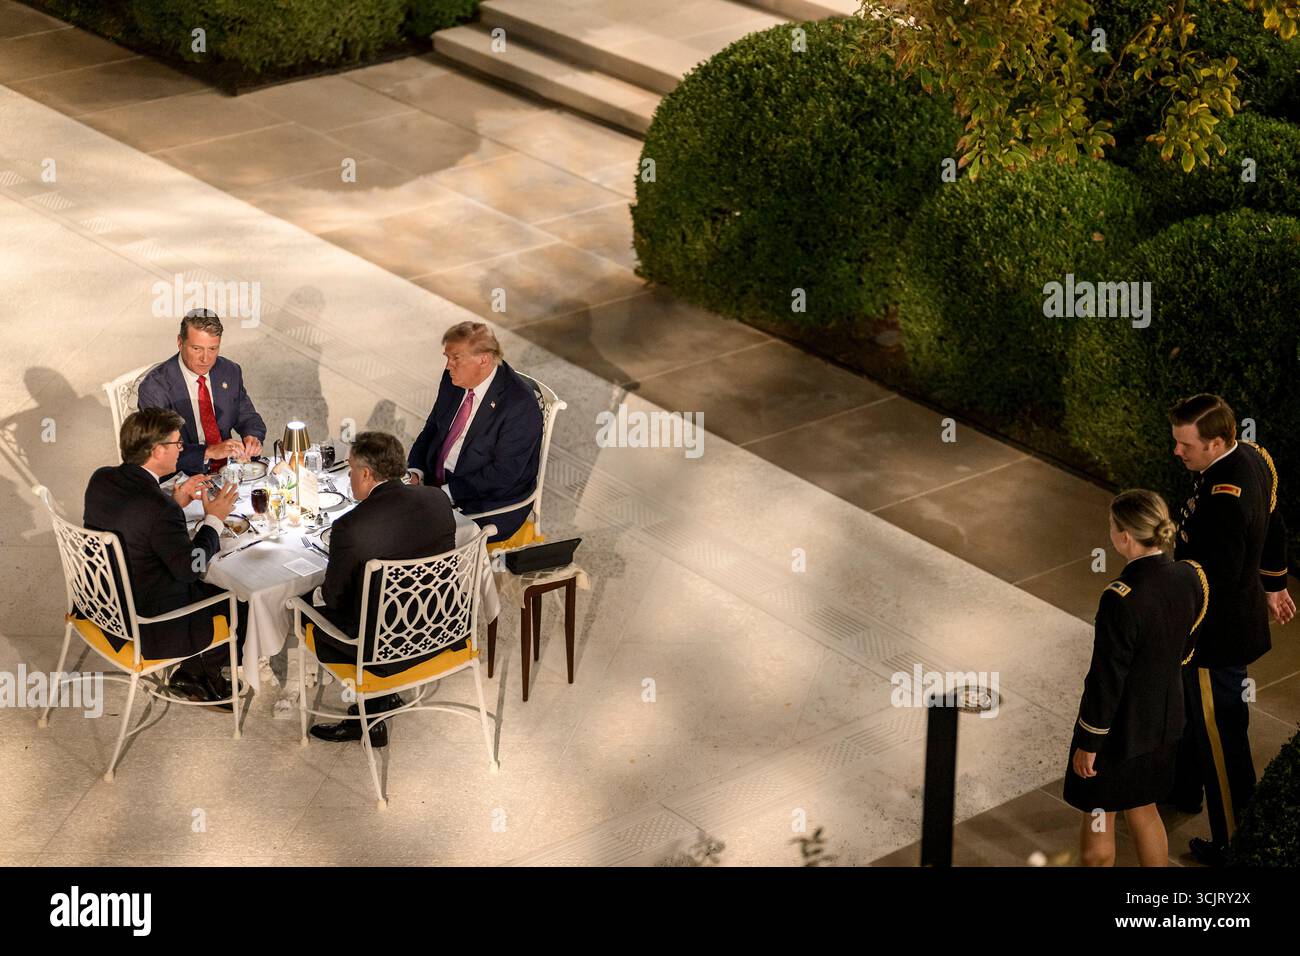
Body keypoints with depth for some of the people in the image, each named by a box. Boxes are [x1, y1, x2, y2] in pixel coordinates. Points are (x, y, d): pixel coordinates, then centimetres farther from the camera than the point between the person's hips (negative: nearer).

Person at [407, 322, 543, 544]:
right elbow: (432, 429, 14)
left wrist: (448, 493, -22)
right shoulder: (453, 380, 2)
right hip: (438, 484, 7)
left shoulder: (520, 403, -21)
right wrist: (415, 472, -5)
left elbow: (504, 473, -21)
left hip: (489, 504, -7)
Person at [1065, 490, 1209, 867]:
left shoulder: (1121, 601, -32)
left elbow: (1106, 680, -24)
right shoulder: (1191, 578, -11)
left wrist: (1087, 744, -13)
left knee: (1098, 820, 16)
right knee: (1143, 809, 27)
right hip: (1165, 721, 7)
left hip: (1118, 728, -7)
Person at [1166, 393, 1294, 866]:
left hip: (1216, 633, -10)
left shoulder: (1223, 499, -35)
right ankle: (1184, 788, 53)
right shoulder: (1254, 456, -5)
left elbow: (1216, 583, -30)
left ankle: (1234, 842, 22)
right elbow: (1274, 527, 11)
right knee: (1193, 707, 30)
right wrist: (1273, 585, 25)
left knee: (1220, 736, 7)